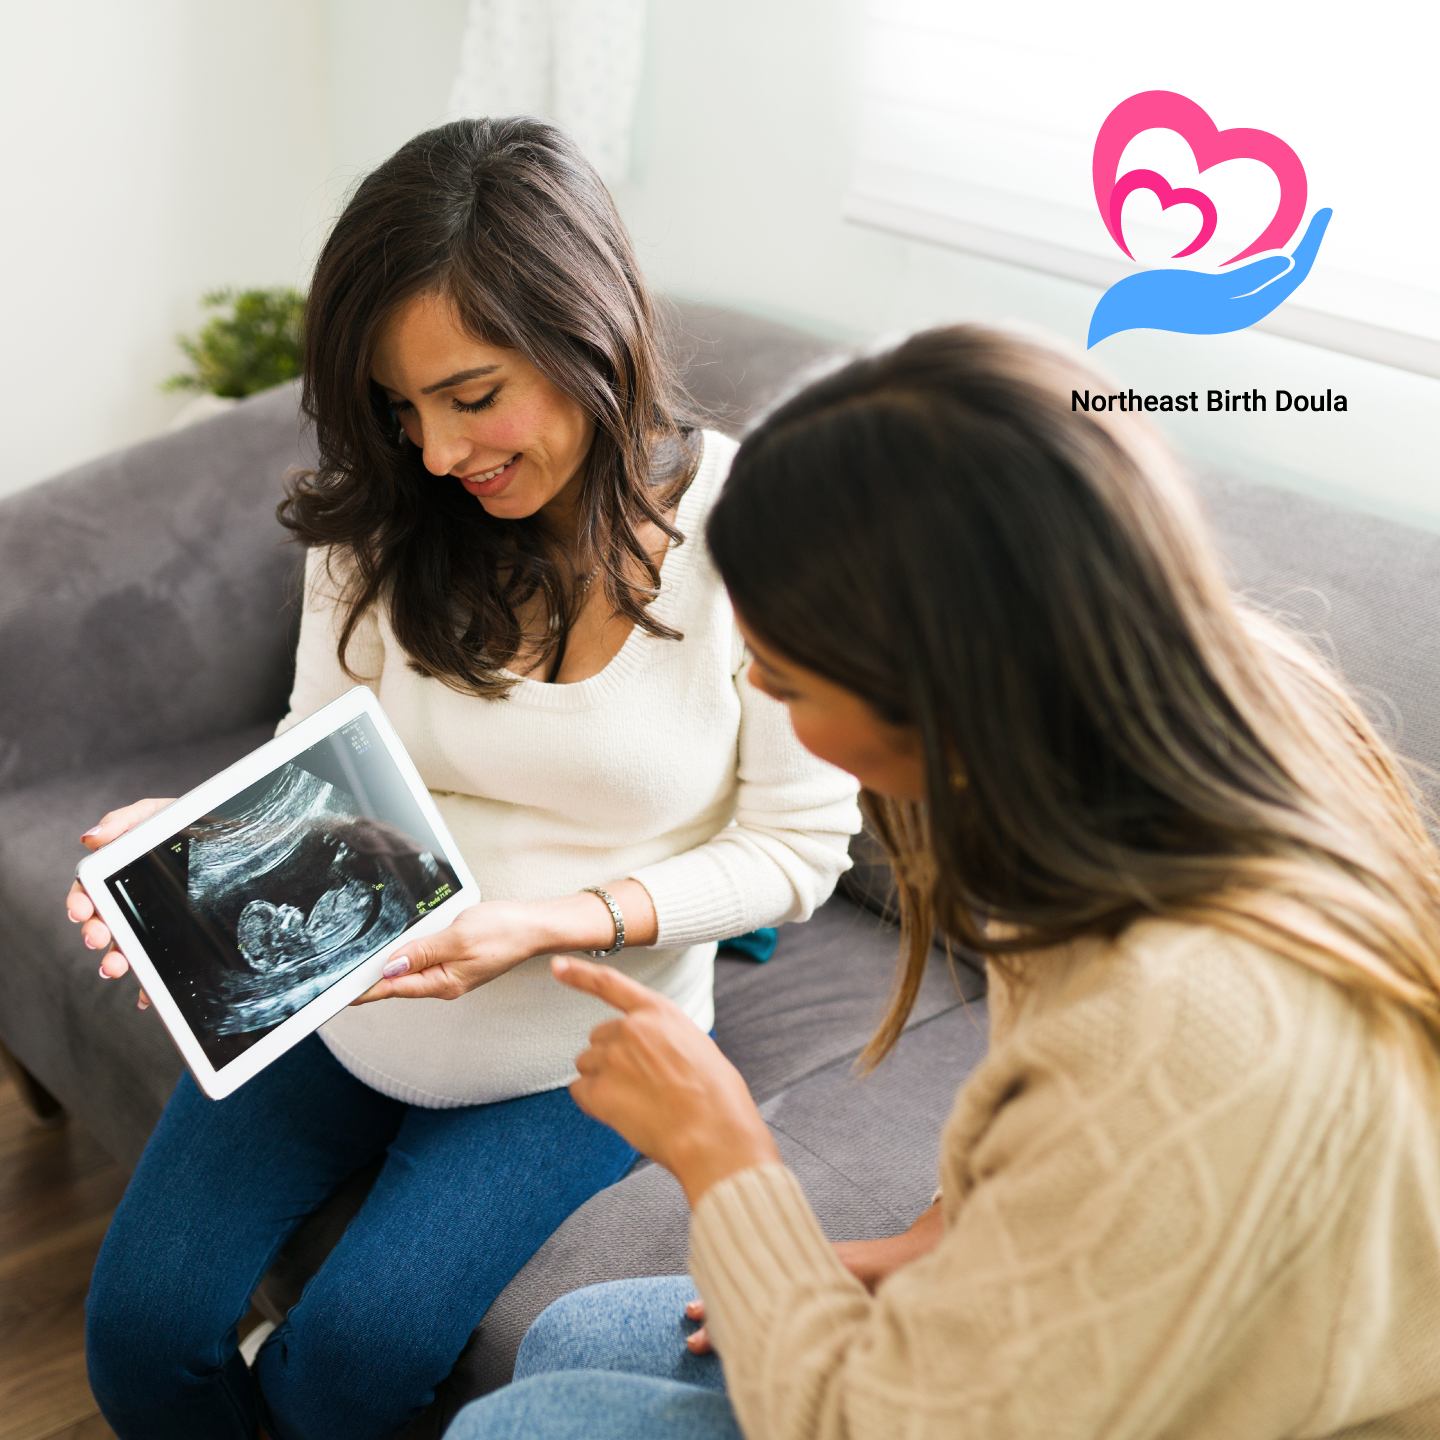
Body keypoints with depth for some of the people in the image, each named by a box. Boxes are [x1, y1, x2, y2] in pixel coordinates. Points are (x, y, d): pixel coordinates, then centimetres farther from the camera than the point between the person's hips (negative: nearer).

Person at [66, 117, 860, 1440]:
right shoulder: (384, 515, -7)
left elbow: (795, 849, -12)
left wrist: (553, 921, -25)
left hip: (584, 1042, -3)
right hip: (343, 992, 4)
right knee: (142, 1328, -5)